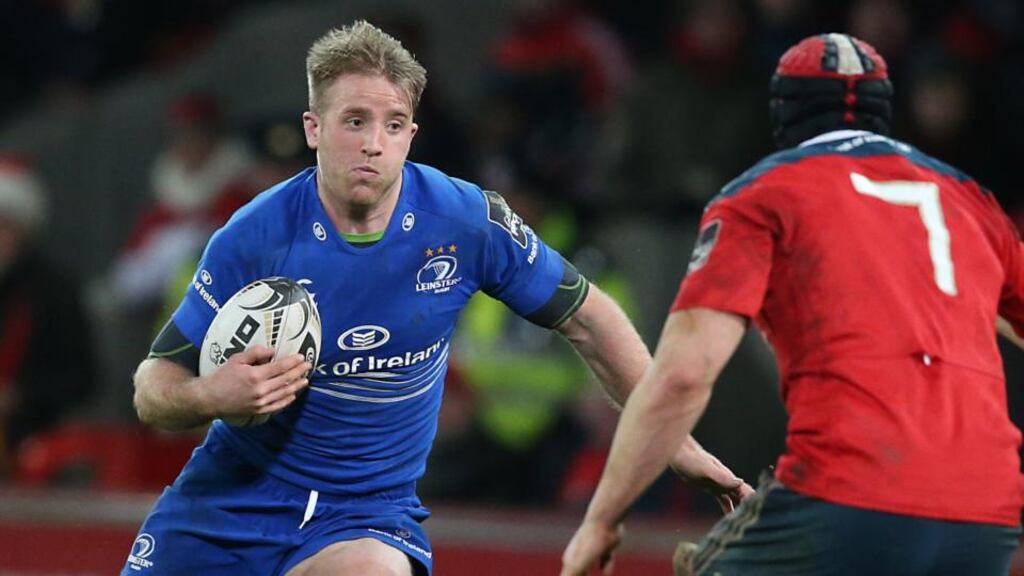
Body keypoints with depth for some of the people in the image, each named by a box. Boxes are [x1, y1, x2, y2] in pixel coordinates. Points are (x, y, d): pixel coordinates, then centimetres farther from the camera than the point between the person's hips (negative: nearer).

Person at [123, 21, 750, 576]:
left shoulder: (468, 222, -11)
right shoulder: (254, 237, -14)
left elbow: (588, 319, 3)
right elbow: (153, 388, -7)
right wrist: (211, 396, -30)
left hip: (369, 511, 0)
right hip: (232, 496, 0)